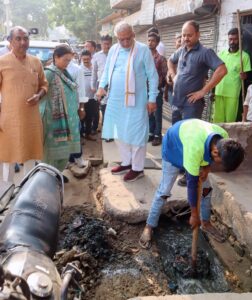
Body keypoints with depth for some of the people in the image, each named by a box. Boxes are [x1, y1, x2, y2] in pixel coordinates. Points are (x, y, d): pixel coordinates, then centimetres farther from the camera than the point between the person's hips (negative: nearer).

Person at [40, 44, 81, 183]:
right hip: (54, 117, -8)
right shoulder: (49, 73, -12)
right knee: (53, 146, 1)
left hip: (67, 117, 8)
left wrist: (76, 110, 15)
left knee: (64, 146, 14)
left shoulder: (65, 73, 12)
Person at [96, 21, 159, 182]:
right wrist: (102, 86, 5)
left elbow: (153, 76, -5)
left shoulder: (143, 50, -7)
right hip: (116, 100, 6)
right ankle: (126, 162, 29)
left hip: (135, 101, -6)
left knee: (136, 134, 0)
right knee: (121, 133, 14)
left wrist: (152, 98, -9)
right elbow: (107, 70, 20)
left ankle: (137, 168, 11)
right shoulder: (113, 49, 9)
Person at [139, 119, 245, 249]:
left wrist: (206, 167, -20)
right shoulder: (195, 148, -46)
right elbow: (192, 182, -35)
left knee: (206, 188, 8)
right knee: (164, 191, -6)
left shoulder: (224, 137, -27)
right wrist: (194, 214, -24)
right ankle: (149, 227, 11)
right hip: (173, 149, -6)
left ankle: (206, 223, 29)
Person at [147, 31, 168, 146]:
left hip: (157, 90, -4)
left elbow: (165, 76, -5)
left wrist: (165, 92, -5)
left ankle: (158, 136, 13)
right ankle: (151, 133, 25)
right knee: (149, 114, 13)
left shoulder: (161, 58, -6)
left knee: (157, 114, 4)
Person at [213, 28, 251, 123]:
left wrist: (244, 76, -22)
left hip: (233, 94, -3)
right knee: (217, 120, 4)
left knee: (230, 120, -2)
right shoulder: (221, 54, 11)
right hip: (218, 92, 3)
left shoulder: (244, 56, 2)